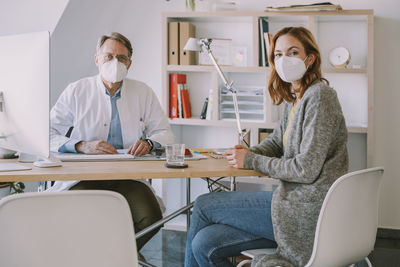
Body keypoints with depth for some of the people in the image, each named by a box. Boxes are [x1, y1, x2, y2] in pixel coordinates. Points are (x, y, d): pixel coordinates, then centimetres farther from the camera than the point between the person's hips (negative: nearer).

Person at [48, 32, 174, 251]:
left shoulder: (143, 93, 14)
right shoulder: (76, 91, 7)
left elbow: (164, 133, 17)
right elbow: (49, 135, 0)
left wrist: (148, 143, -7)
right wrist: (83, 146, -17)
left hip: (129, 176, 2)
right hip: (83, 177, -2)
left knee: (151, 218, -25)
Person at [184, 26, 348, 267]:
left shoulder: (319, 96, -15)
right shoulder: (294, 98, 15)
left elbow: (307, 169, -20)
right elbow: (275, 142, 24)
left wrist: (251, 161, -10)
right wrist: (247, 153, 1)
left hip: (307, 212, -8)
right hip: (297, 204, 8)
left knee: (203, 206, -1)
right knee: (205, 243, -2)